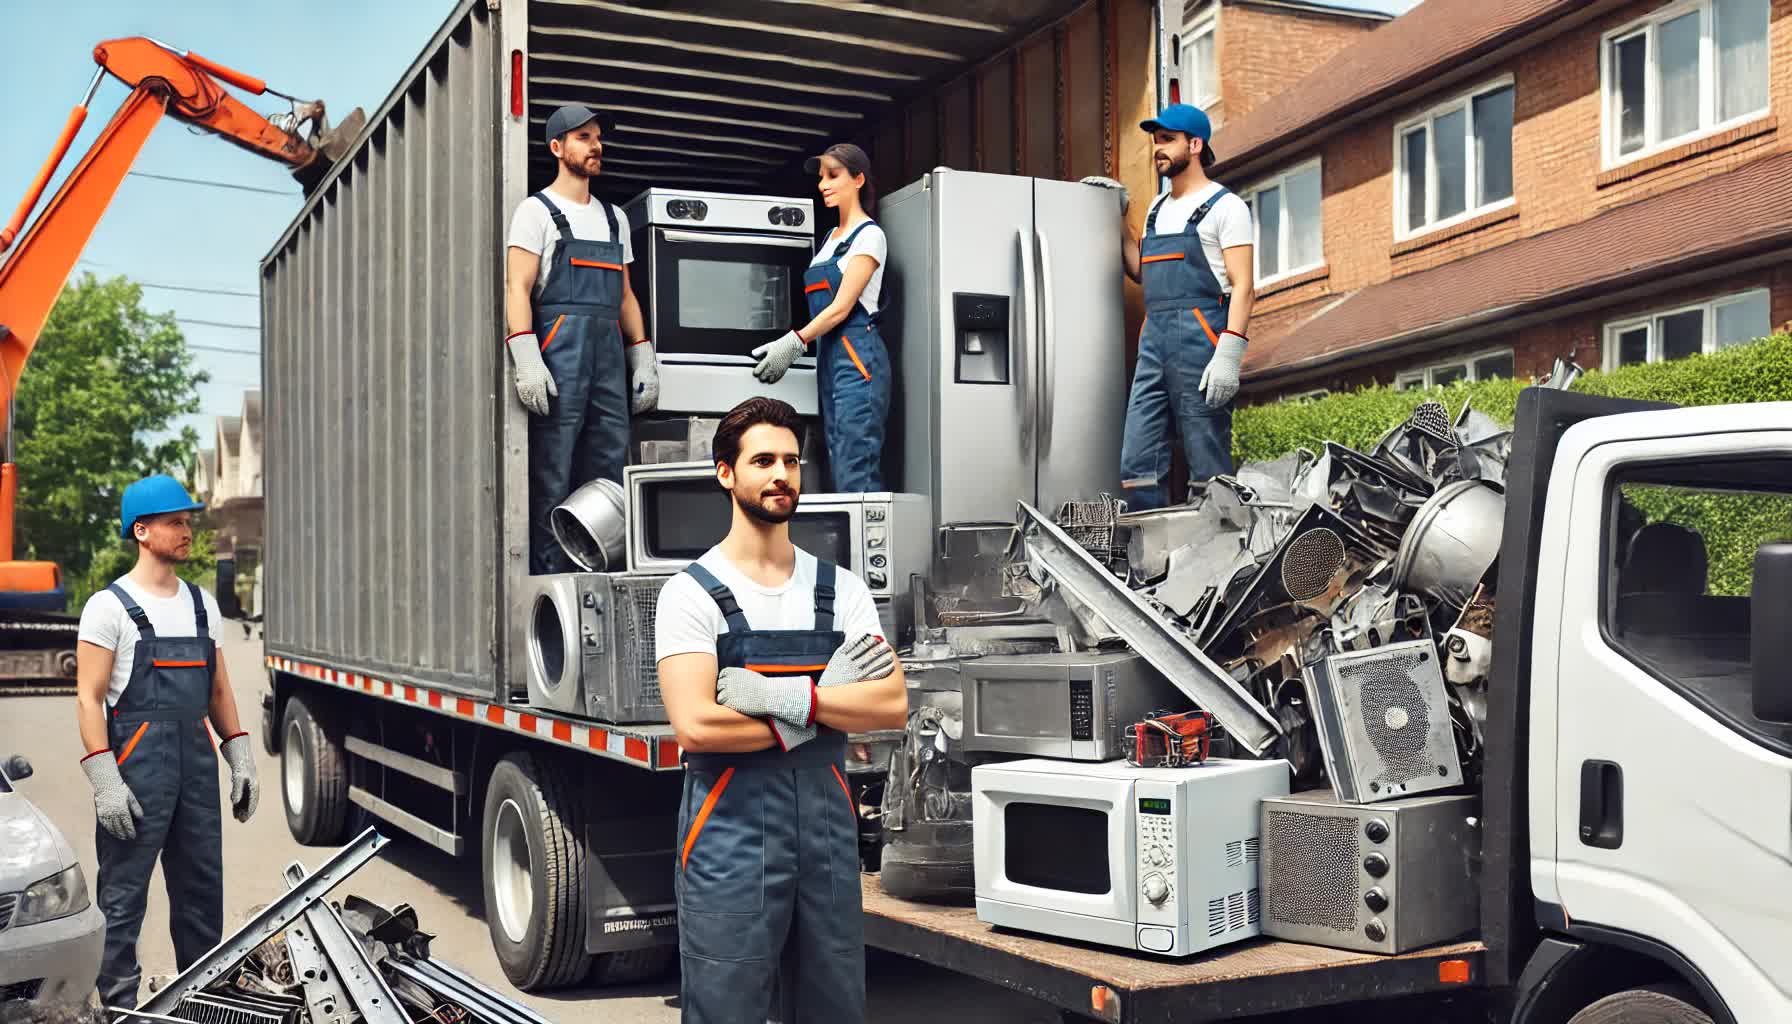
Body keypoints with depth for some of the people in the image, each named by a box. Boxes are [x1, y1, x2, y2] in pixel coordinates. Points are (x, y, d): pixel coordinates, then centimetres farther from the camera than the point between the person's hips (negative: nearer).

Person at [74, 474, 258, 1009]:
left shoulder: (203, 604, 14)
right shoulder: (109, 607, -4)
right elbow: (88, 698, -9)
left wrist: (240, 759, 10)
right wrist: (105, 782, -17)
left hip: (198, 763, 6)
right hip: (137, 764, -6)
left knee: (202, 889, 12)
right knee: (123, 895, -1)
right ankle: (119, 1006, 7)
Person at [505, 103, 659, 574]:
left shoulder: (614, 218, 23)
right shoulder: (536, 211, 3)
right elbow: (517, 288, -7)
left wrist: (644, 361, 15)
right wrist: (526, 361, -20)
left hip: (610, 356, 6)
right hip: (558, 349, -6)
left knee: (610, 473, 4)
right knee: (552, 477, -7)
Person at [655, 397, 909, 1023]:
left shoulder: (843, 591, 9)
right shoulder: (691, 594, -4)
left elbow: (893, 705, -3)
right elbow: (695, 726, -17)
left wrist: (788, 696, -15)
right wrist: (829, 701, -11)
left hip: (829, 831, 4)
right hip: (730, 837, -4)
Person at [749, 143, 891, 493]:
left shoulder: (869, 235, -4)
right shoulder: (829, 239, 20)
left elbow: (842, 306, -11)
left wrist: (795, 342, -16)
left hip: (856, 355, -8)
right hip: (828, 356, 8)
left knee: (856, 468, -14)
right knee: (838, 466, 5)